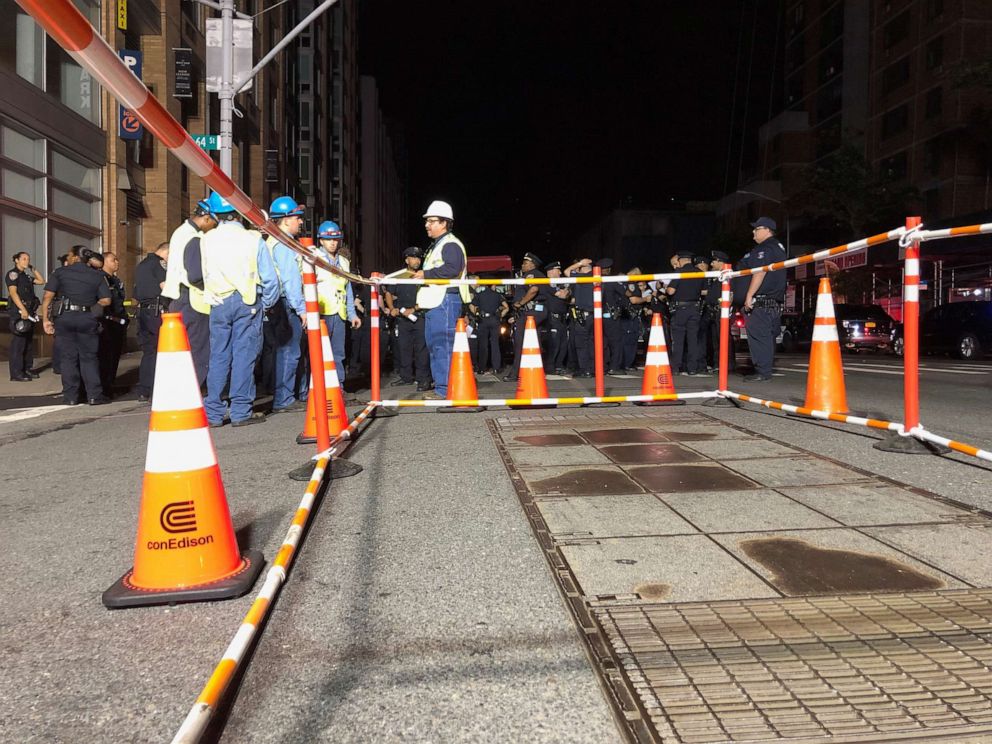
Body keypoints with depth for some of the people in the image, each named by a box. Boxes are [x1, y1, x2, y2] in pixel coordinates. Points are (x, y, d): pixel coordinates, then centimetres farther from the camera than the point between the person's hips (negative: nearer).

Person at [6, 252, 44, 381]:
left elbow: (41, 281, 25)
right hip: (18, 312, -8)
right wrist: (23, 310, -23)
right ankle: (16, 373, -8)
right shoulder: (13, 273, -5)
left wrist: (33, 269, 16)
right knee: (18, 342, -8)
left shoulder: (26, 275, 18)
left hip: (29, 312, 8)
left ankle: (27, 369, 17)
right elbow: (13, 292, -15)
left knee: (29, 342, 11)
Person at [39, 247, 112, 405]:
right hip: (87, 319, 0)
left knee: (69, 357, 8)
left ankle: (70, 396, 11)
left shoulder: (60, 273, 5)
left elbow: (48, 296, -4)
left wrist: (45, 319, 0)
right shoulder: (97, 276, 6)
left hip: (65, 317, 0)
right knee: (89, 357, 6)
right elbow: (106, 301, -1)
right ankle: (94, 395, 1)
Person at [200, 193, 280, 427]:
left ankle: (213, 412, 10)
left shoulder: (206, 241, 4)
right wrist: (266, 303, 9)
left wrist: (212, 296, 11)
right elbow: (270, 278, -4)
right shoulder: (253, 239, -4)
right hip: (247, 303, -3)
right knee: (244, 356, 1)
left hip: (219, 304, 3)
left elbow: (205, 275, 0)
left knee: (218, 357, 8)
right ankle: (241, 412, 3)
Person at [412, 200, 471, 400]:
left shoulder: (451, 244, -9)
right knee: (433, 344, 13)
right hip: (434, 301, 11)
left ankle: (444, 389, -10)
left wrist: (425, 274, -18)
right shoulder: (435, 246, 25)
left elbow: (451, 269, -25)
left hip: (446, 301, -11)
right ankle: (439, 386, 20)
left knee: (443, 345, -12)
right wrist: (420, 275, 20)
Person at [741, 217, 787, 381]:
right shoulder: (778, 248, 24)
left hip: (761, 301, -11)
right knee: (766, 336, 13)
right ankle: (765, 370, 18)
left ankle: (763, 372, -13)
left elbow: (760, 273, -21)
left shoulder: (765, 249, -9)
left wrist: (749, 295, -22)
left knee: (758, 336, -11)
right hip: (774, 302, 11)